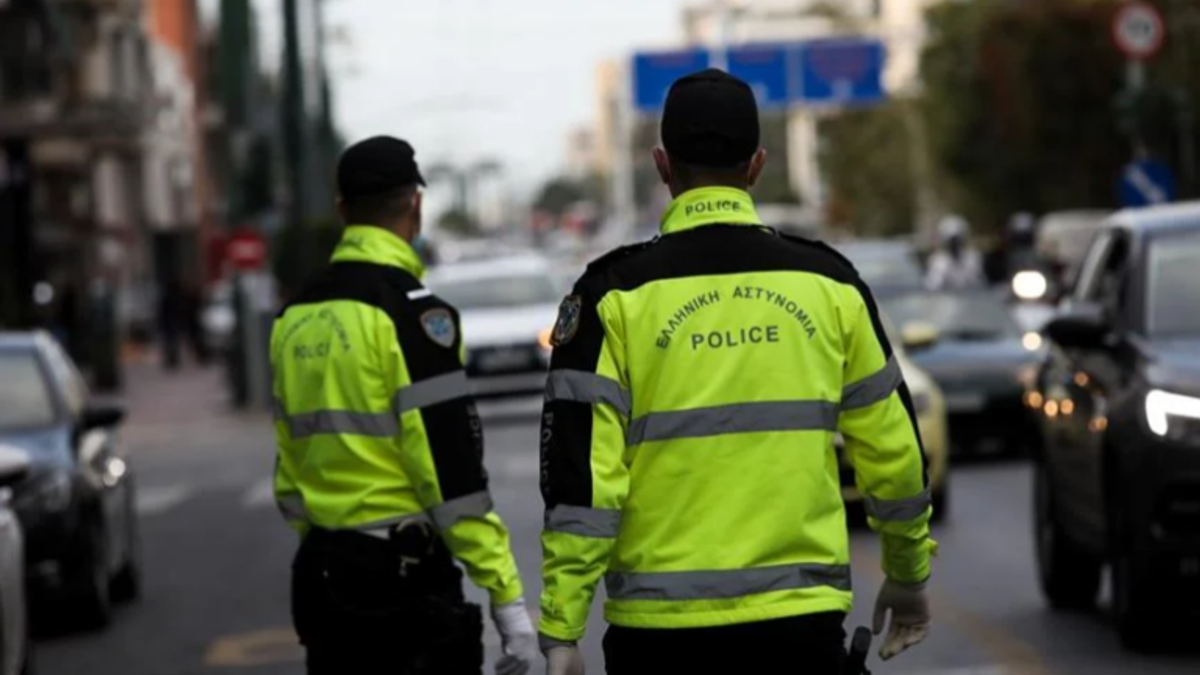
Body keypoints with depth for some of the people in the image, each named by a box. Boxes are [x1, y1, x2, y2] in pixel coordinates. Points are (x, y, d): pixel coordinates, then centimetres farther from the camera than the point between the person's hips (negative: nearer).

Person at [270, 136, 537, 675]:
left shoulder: (295, 319, 10)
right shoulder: (409, 313, -13)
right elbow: (452, 472, -17)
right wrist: (507, 596, -14)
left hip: (321, 575, 8)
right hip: (403, 573, -8)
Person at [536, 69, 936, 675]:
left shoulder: (618, 296, -4)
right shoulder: (828, 284, 3)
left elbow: (581, 476, -9)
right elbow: (892, 450, 9)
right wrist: (909, 576, 24)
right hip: (800, 624, 1)